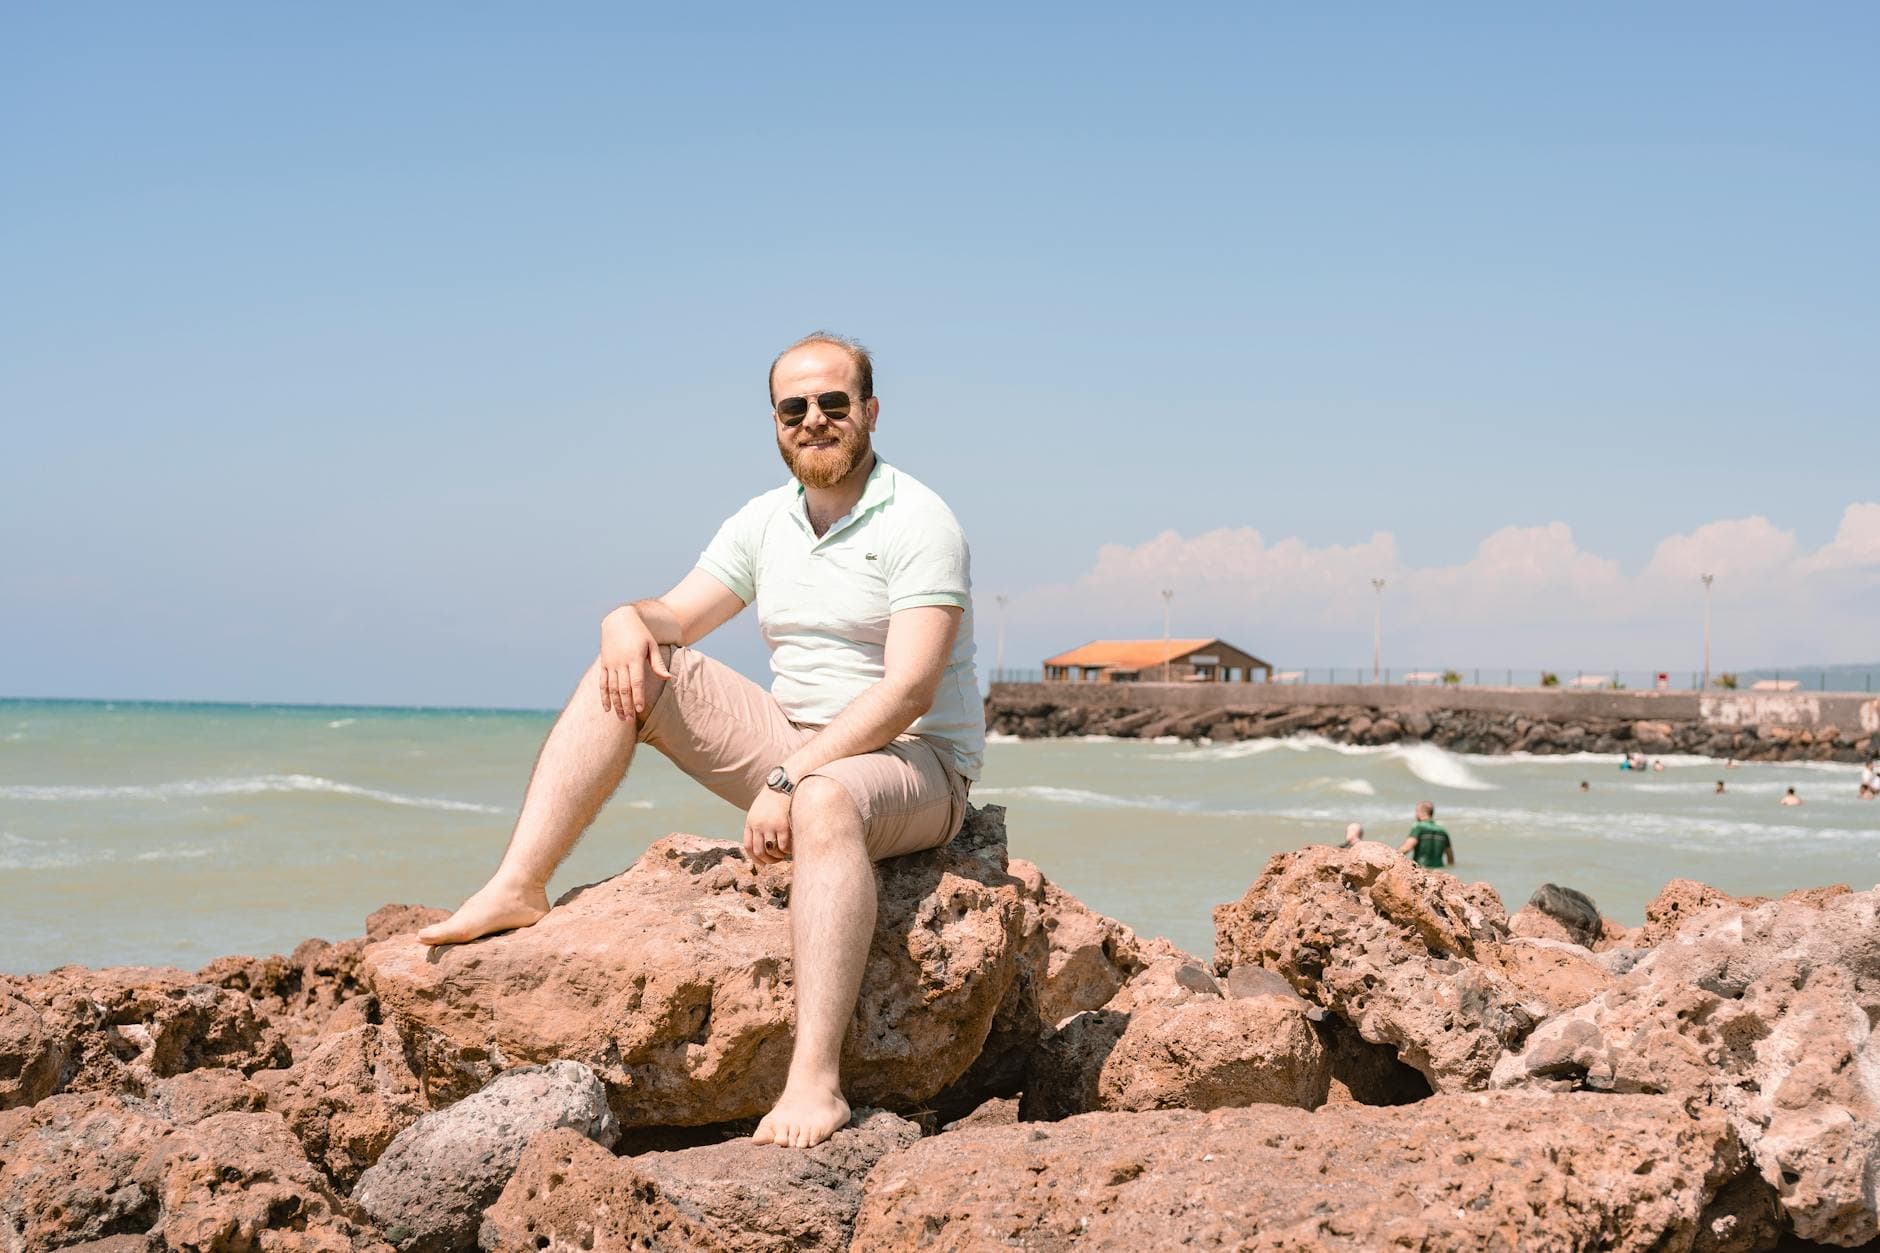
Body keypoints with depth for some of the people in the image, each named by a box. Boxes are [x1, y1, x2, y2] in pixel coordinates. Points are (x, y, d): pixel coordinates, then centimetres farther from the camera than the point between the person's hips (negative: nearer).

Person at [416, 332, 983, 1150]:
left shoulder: (917, 523, -13)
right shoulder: (764, 522, 9)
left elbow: (908, 691, -23)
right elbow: (676, 618, 10)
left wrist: (790, 780, -30)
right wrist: (627, 619, -15)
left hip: (912, 762, -7)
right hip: (795, 749, 7)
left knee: (826, 802, -42)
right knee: (629, 670, -4)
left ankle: (815, 1082, -51)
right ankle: (517, 891, -14)